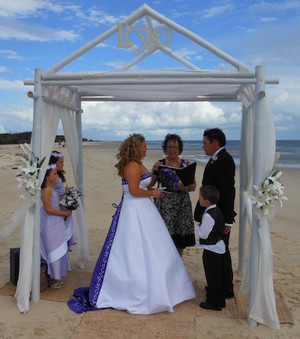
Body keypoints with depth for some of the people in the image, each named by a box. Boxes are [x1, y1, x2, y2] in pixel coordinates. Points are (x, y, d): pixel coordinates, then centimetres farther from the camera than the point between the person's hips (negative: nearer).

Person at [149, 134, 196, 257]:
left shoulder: (186, 164, 6)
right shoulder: (159, 164, 4)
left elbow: (193, 186, 3)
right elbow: (150, 184, 4)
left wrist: (184, 188, -15)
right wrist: (155, 170, -12)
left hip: (181, 204, 1)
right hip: (163, 204, -1)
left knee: (180, 242, 6)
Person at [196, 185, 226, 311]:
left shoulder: (208, 215, -26)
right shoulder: (217, 210, 4)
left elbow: (203, 234, -21)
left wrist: (197, 227, -4)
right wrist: (201, 226, 9)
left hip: (211, 250, -10)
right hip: (219, 248, 10)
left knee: (212, 276, 4)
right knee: (218, 276, 21)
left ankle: (214, 302, 16)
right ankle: (219, 300, 35)